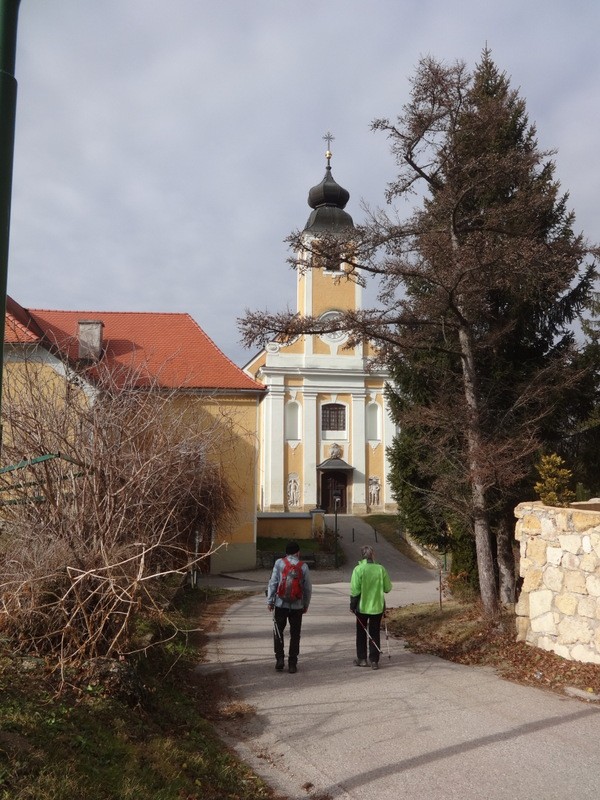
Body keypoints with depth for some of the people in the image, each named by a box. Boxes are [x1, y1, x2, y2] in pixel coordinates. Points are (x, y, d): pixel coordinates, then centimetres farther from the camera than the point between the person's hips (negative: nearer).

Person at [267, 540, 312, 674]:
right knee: (295, 635, 9)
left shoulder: (279, 563, -4)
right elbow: (308, 588, 3)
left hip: (281, 604, -1)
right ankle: (292, 664, 10)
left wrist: (270, 601, -1)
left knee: (278, 633, 13)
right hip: (297, 606, 1)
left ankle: (280, 659, 3)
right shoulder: (303, 567, 0)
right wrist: (306, 605, 15)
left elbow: (273, 583, -7)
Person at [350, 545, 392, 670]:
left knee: (361, 632, 16)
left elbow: (355, 590, -13)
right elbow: (388, 588, -3)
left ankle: (362, 658, 20)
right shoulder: (381, 569, -8)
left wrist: (352, 605, -2)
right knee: (375, 634, 10)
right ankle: (374, 661, 8)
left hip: (362, 606, -1)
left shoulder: (358, 569, -13)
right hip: (377, 606, 1)